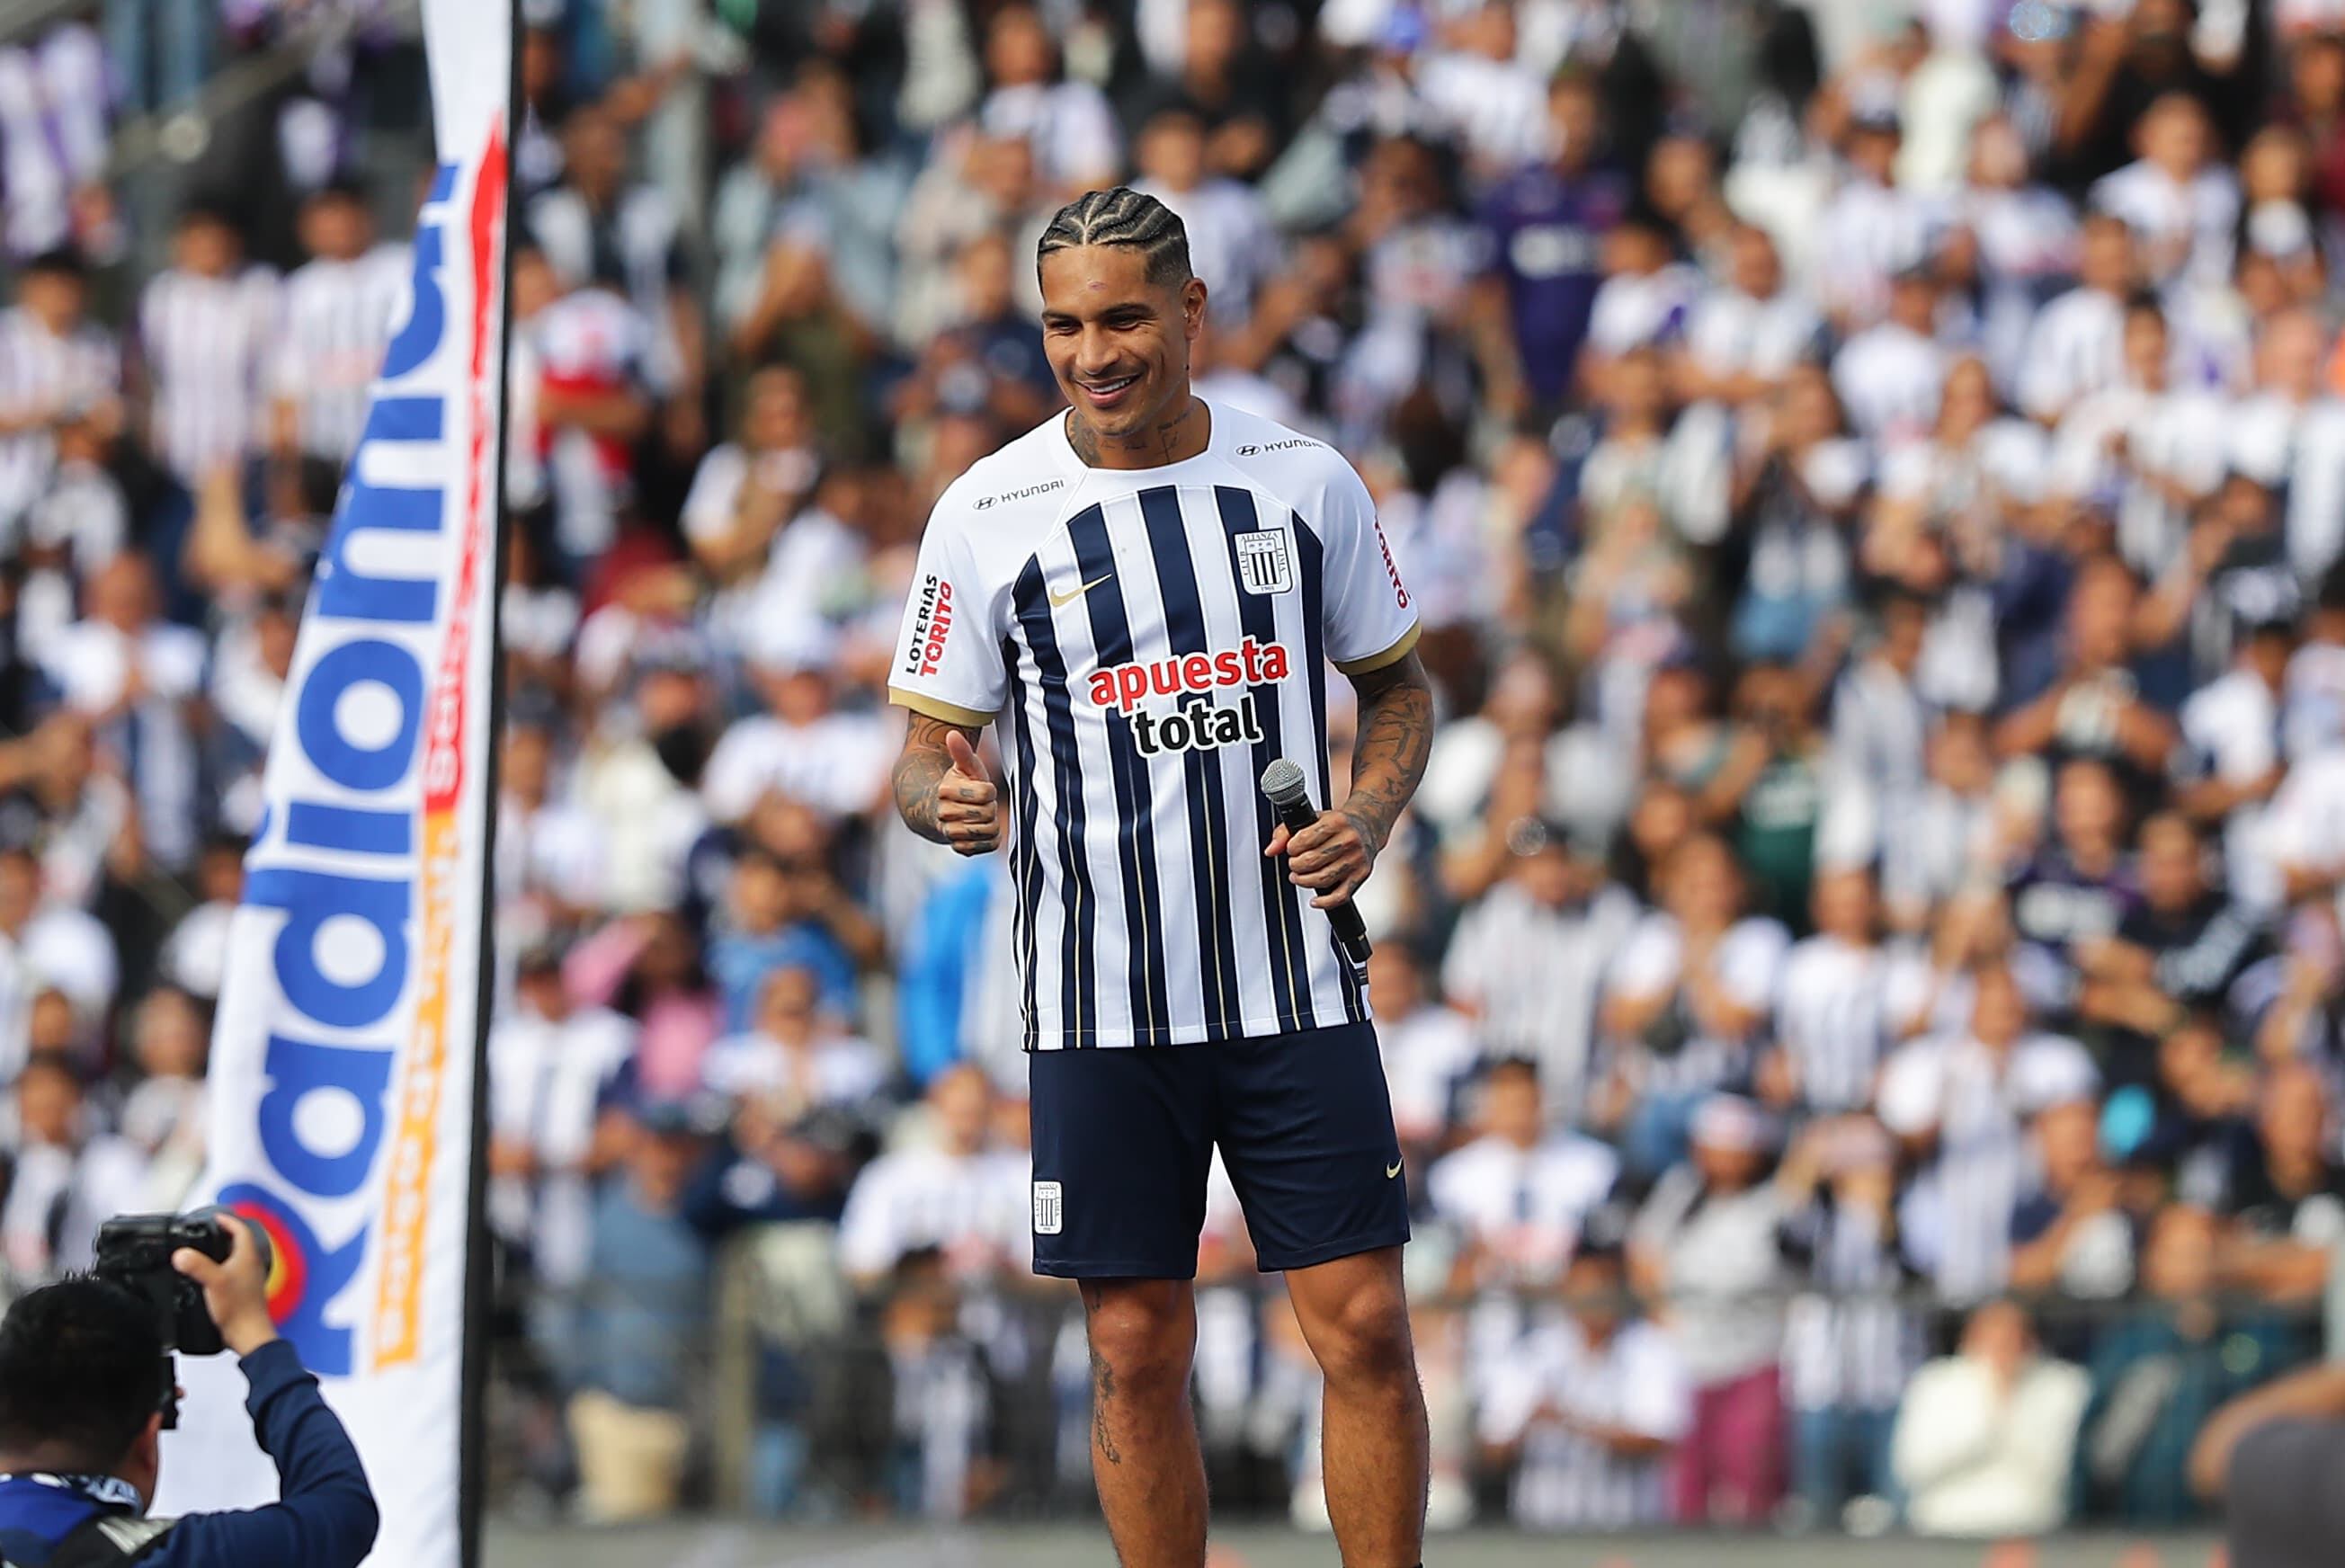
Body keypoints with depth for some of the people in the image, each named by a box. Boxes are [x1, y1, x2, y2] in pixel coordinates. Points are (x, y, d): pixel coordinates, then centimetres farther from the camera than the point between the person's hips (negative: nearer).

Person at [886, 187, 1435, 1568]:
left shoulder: (1306, 480, 3)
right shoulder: (989, 513, -2)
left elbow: (1399, 680, 16)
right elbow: (929, 749, 4)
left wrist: (1372, 814, -3)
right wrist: (945, 798, -20)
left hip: (1297, 986, 1)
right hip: (1100, 1001, -1)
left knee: (1366, 1330, -3)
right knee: (1139, 1353, 2)